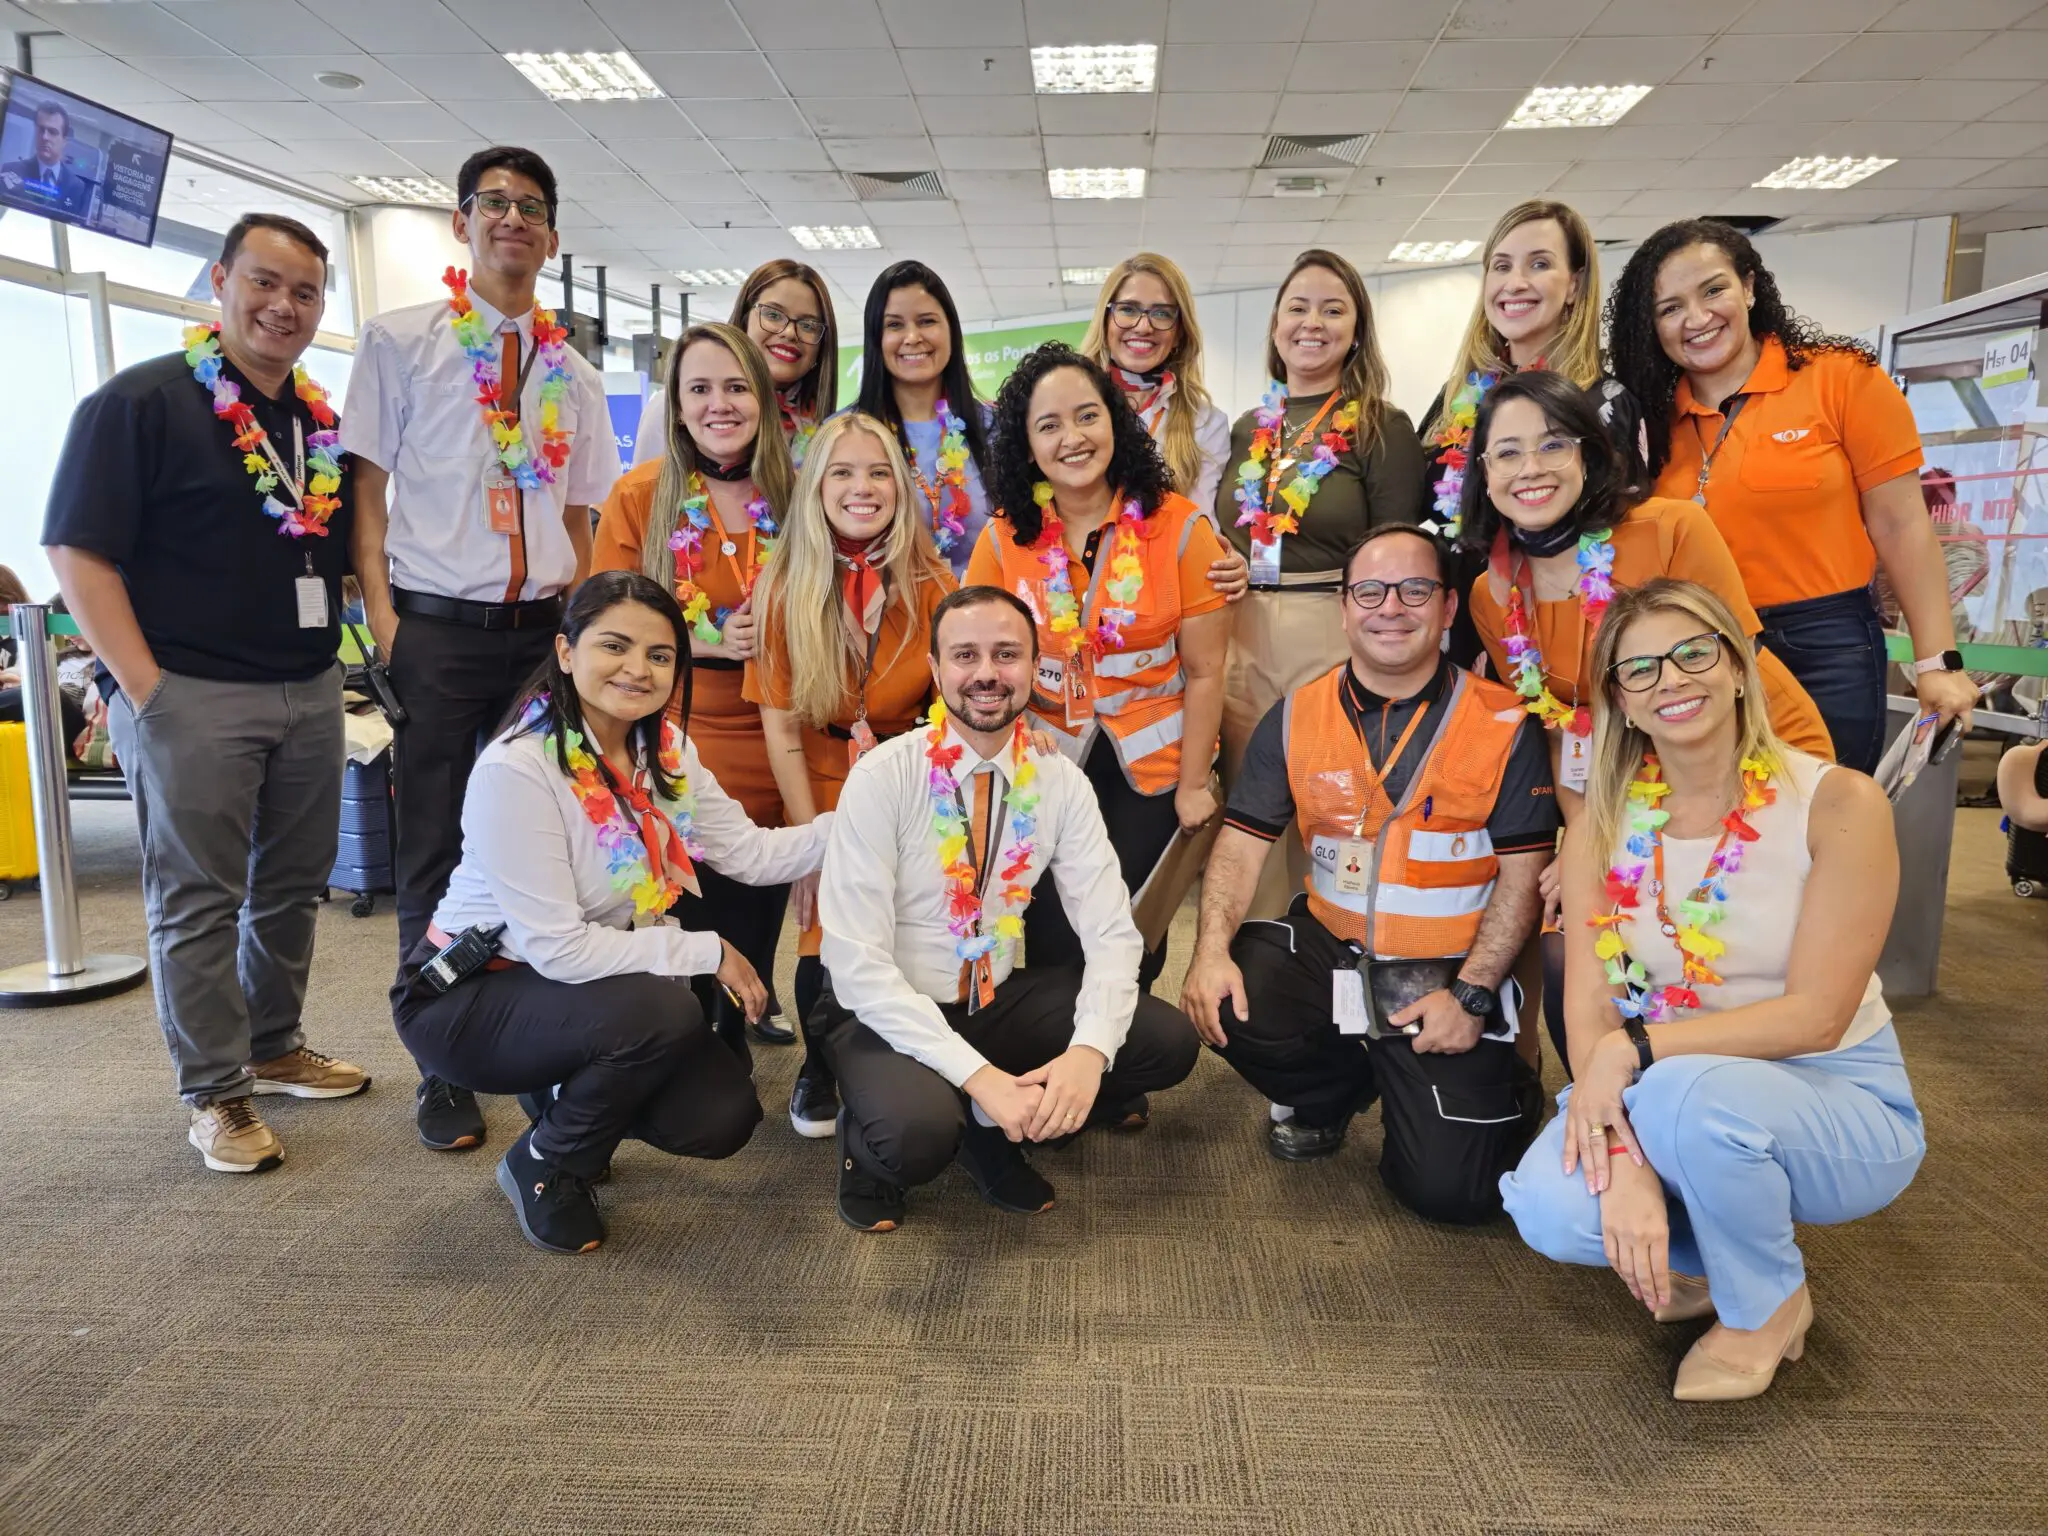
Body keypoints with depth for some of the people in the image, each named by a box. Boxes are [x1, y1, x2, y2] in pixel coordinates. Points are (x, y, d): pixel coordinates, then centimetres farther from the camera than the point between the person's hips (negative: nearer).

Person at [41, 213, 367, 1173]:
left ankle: (273, 1046, 32)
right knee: (197, 903, 3)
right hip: (192, 697, -6)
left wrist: (330, 658, 9)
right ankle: (214, 1094, 14)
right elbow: (79, 553, -10)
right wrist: (145, 690, -16)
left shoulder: (325, 421, 12)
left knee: (293, 886, 15)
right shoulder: (140, 401, -7)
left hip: (311, 692, 6)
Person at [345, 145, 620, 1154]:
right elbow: (367, 487, 1)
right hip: (437, 627, -3)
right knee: (433, 851, 3)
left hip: (544, 630, 3)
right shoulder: (400, 341, 4)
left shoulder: (571, 374, 14)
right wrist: (381, 614, -9)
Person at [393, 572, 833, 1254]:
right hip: (463, 996, -7)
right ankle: (542, 1167, -3)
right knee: (664, 1012, -31)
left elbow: (752, 853, -9)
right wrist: (707, 953, -23)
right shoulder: (516, 769, -27)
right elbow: (558, 949, -29)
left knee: (723, 1117, -7)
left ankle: (566, 1093, 22)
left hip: (580, 988, 7)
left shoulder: (665, 750, -4)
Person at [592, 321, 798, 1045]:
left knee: (762, 902, 10)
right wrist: (709, 640, -14)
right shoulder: (639, 495, -3)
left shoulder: (792, 495, 3)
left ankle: (752, 1007, 38)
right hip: (681, 741, -2)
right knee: (696, 900, -3)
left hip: (776, 736, 3)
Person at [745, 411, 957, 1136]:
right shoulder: (784, 588, -8)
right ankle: (818, 1070, 26)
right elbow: (781, 727, -7)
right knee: (827, 947, -8)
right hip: (823, 791, 0)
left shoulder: (932, 584, -6)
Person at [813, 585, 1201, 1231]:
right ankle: (869, 1143, 3)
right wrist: (977, 1074, -29)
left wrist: (1088, 1052, -26)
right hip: (888, 1011, -4)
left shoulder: (1061, 784, -5)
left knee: (1168, 1042, -14)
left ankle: (995, 1133, 6)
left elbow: (1111, 933, -7)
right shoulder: (882, 778, -18)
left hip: (1003, 997, 5)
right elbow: (857, 962, -21)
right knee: (916, 1134, -35)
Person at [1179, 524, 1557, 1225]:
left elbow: (1522, 876, -4)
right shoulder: (1296, 718, 3)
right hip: (1325, 947, 3)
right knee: (1224, 1002, -27)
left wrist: (1471, 994, -15)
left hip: (1445, 973, -3)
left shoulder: (1505, 727, -5)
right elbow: (1242, 843, 1)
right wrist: (1213, 947, -17)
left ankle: (1496, 1093, 23)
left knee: (1447, 1186, -15)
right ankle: (1332, 1093, 8)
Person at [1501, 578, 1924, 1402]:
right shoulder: (1604, 824, -4)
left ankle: (1769, 1303, -3)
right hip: (1662, 1097, 3)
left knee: (1689, 1093, -36)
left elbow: (1816, 1016, -18)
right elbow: (1588, 1009, -12)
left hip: (1842, 1105, -2)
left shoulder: (1837, 803, -14)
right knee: (1551, 1209, -26)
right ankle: (1703, 1250, 9)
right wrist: (1624, 1162, -28)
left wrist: (1637, 1048, -27)